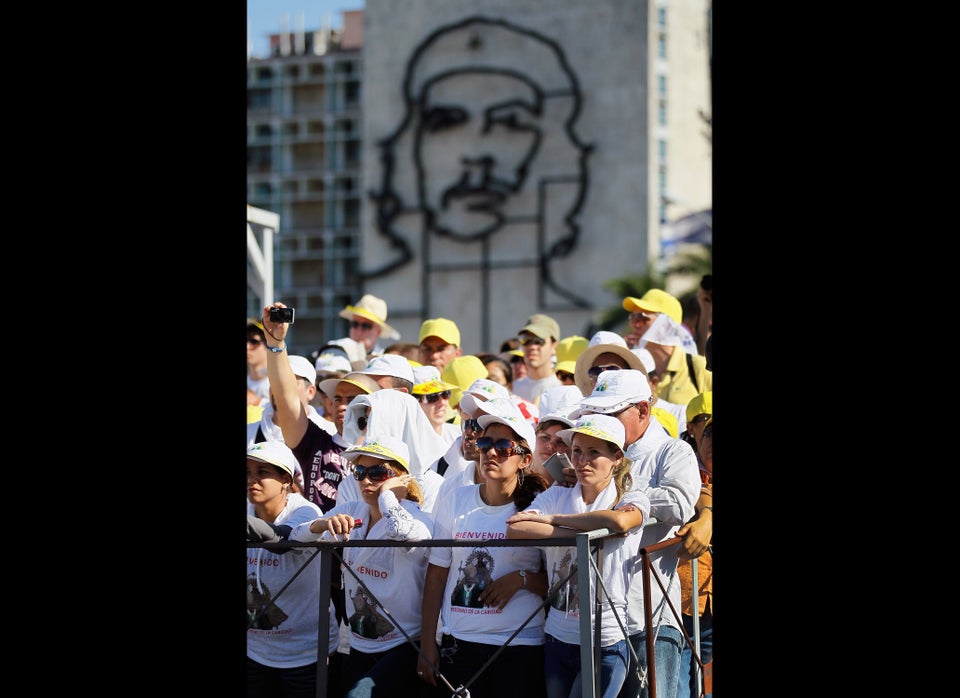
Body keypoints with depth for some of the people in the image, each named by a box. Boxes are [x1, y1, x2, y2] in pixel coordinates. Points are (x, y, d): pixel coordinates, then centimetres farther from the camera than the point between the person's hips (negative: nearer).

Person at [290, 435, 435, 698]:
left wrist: (388, 493, -20)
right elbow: (295, 537, -4)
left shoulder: (418, 521, -14)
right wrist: (321, 525, -25)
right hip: (359, 647, 7)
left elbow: (400, 530, -39)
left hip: (403, 646, -7)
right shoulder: (349, 512, 4)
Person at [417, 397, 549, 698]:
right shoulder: (454, 503, 5)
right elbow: (436, 574, 7)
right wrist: (427, 644, 4)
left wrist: (523, 578, -15)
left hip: (521, 647, -2)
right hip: (459, 644, 2)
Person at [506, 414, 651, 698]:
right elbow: (515, 529, -12)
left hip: (606, 643, -3)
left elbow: (618, 521, -26)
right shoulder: (556, 496, 6)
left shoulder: (632, 500, -1)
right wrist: (581, 534, -19)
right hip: (558, 637, 3)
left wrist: (552, 518, -16)